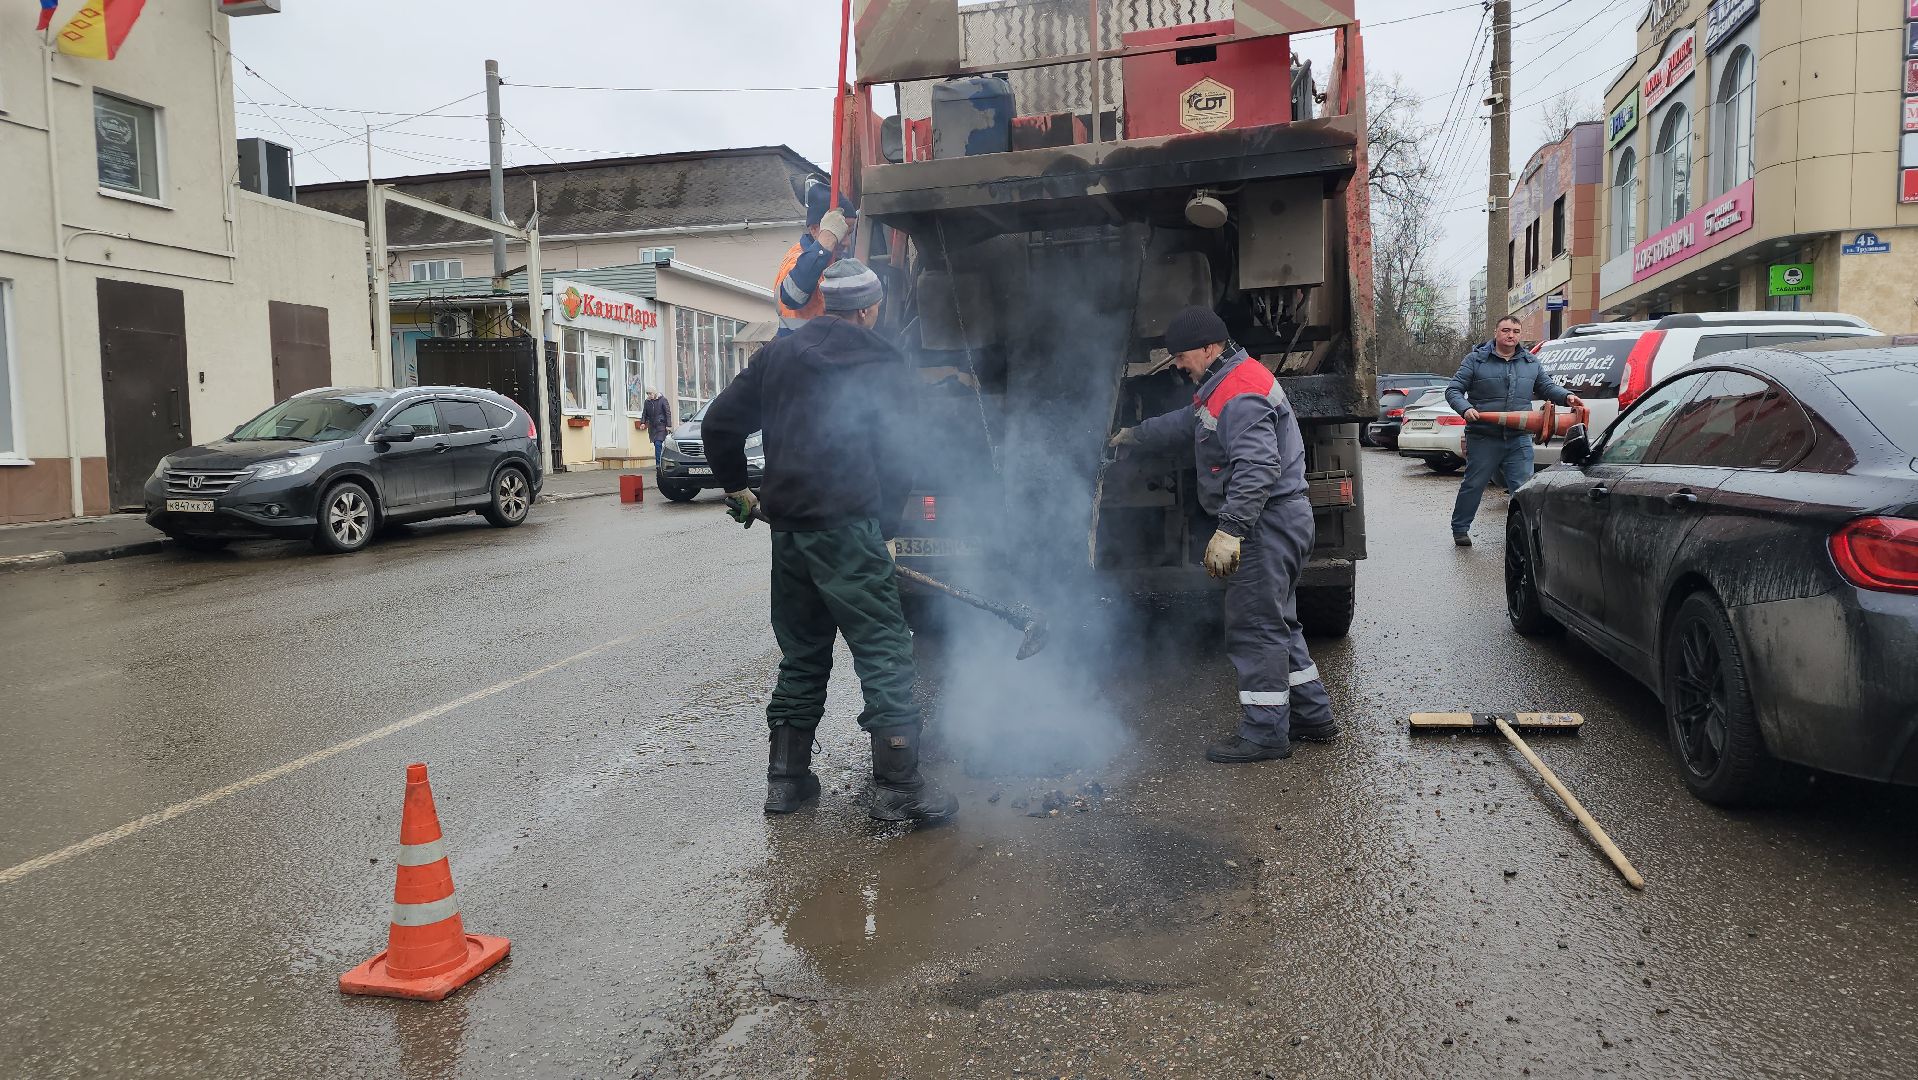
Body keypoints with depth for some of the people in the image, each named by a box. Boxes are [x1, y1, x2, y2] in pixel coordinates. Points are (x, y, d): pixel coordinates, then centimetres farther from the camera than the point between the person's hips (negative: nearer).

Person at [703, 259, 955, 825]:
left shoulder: (778, 354, 13)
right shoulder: (882, 363, -2)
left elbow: (720, 423, 12)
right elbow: (897, 457, -8)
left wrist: (736, 488, 24)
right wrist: (886, 518, 5)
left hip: (787, 525, 6)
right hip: (847, 528, -6)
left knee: (801, 655, 16)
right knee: (884, 652, -1)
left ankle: (787, 778, 21)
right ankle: (897, 785, -2)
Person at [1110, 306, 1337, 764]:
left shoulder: (1241, 395, -20)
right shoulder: (1223, 385, 16)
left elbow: (1258, 469, -30)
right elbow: (1184, 422, 33)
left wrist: (1229, 529, -33)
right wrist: (1135, 435, 44)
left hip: (1265, 524, -11)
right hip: (1274, 525, 11)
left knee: (1255, 628, -4)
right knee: (1277, 624, 18)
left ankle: (1264, 733, 4)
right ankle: (1311, 717, 27)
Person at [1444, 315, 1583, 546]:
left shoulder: (1531, 362, 13)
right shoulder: (1476, 360, 0)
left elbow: (1547, 386, 24)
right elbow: (1453, 390, -2)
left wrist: (1566, 396, 4)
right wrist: (1465, 409, -20)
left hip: (1519, 439, 3)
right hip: (1483, 438, -3)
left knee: (1524, 487, 0)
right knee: (1473, 485, 6)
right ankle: (1460, 529, 19)